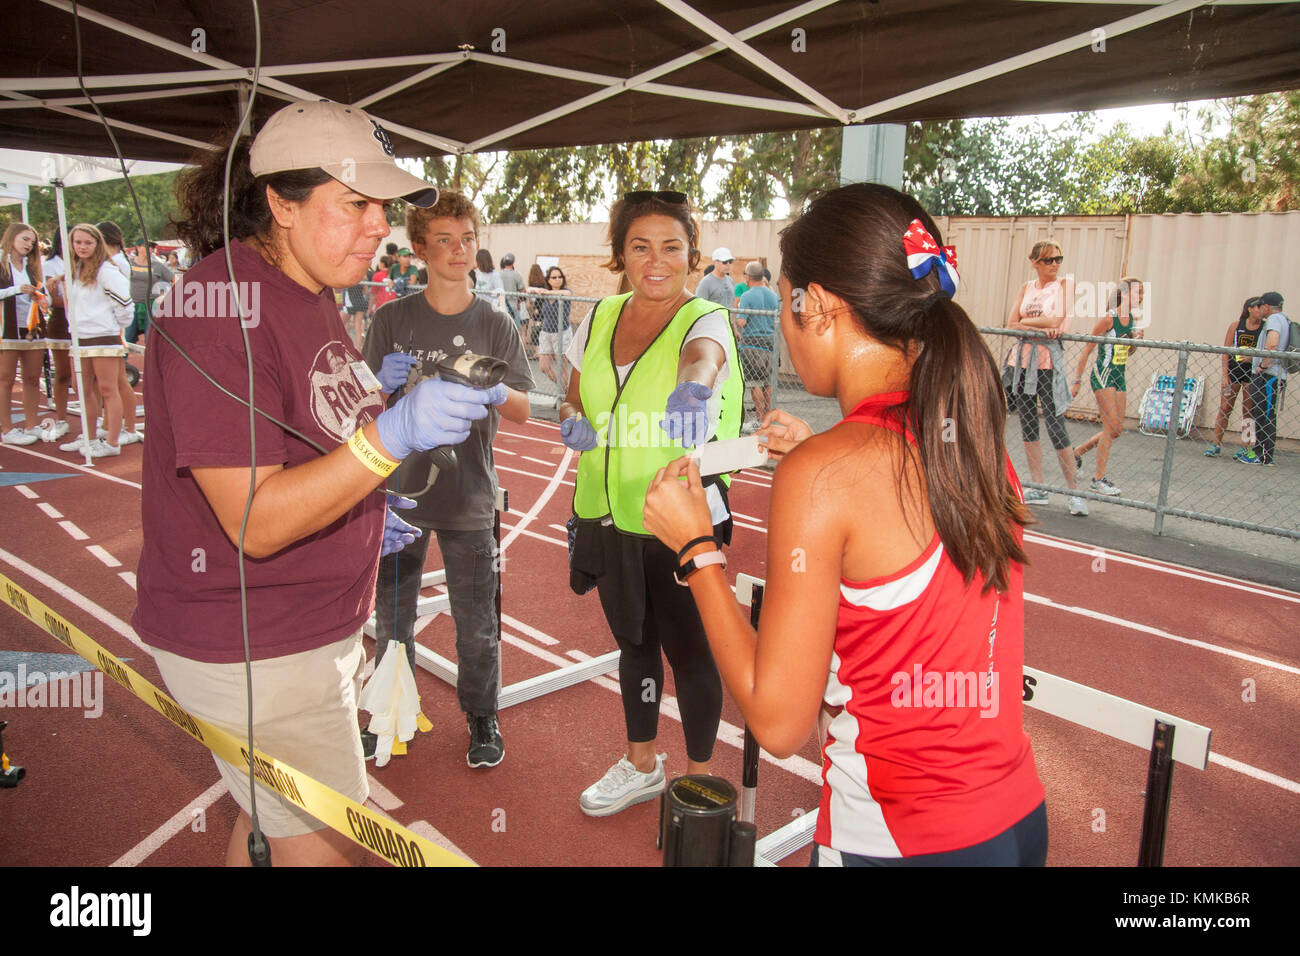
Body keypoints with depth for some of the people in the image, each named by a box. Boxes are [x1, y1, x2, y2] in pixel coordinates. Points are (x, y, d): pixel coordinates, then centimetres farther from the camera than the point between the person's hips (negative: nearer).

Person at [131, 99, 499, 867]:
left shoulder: (310, 297, 8)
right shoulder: (222, 307, -23)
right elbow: (255, 522, -27)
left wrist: (365, 510, 8)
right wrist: (391, 437, -37)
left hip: (322, 628, 9)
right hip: (251, 651, -9)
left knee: (274, 819, 25)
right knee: (328, 847, 5)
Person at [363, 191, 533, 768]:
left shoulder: (495, 325, 0)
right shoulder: (392, 320, 0)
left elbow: (522, 411, -2)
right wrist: (386, 383, -19)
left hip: (468, 493, -1)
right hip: (400, 486, 1)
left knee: (477, 621, 7)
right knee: (392, 614, 13)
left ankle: (482, 718, 28)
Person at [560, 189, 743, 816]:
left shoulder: (705, 321, -12)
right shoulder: (600, 317, 3)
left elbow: (702, 354, -37)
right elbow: (574, 399, 14)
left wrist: (693, 383, -60)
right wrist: (572, 422, -9)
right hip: (610, 513, 5)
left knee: (689, 651, 7)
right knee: (633, 642, 20)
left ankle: (699, 780, 30)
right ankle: (642, 765, 41)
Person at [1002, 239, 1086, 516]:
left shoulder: (1065, 283, 0)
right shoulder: (1027, 287, 13)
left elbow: (1055, 320, -14)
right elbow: (1011, 325, 3)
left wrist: (1025, 321, -5)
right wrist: (1041, 328, -9)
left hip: (1048, 361, -5)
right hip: (1022, 359, 5)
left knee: (1056, 428, -9)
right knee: (1028, 426, 7)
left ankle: (1074, 492, 0)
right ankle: (1038, 490, 15)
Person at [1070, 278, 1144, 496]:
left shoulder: (1131, 319, 9)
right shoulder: (1109, 318, -12)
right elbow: (1087, 349, -11)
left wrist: (1135, 340, -1)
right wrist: (1077, 380, -13)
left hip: (1119, 378, 8)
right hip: (1103, 376, -8)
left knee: (1117, 429, 7)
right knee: (1111, 426, -11)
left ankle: (1077, 452, 25)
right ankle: (1099, 478, -4)